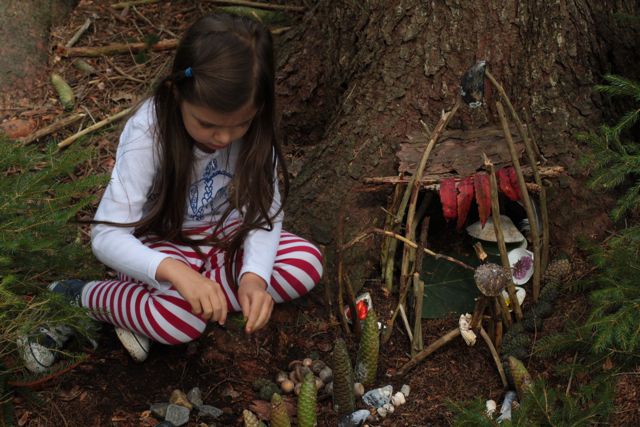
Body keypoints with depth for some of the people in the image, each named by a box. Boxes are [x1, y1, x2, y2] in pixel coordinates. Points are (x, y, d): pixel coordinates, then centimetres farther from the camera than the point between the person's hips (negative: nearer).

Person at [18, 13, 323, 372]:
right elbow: (107, 236, -30)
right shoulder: (148, 132, -28)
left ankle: (148, 309, -15)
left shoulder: (252, 126, -18)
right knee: (181, 317, -35)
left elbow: (266, 210, -14)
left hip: (223, 235, 5)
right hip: (161, 243, -5)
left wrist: (254, 275, -35)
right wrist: (175, 272, -49)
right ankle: (78, 298, -4)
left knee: (307, 263, -21)